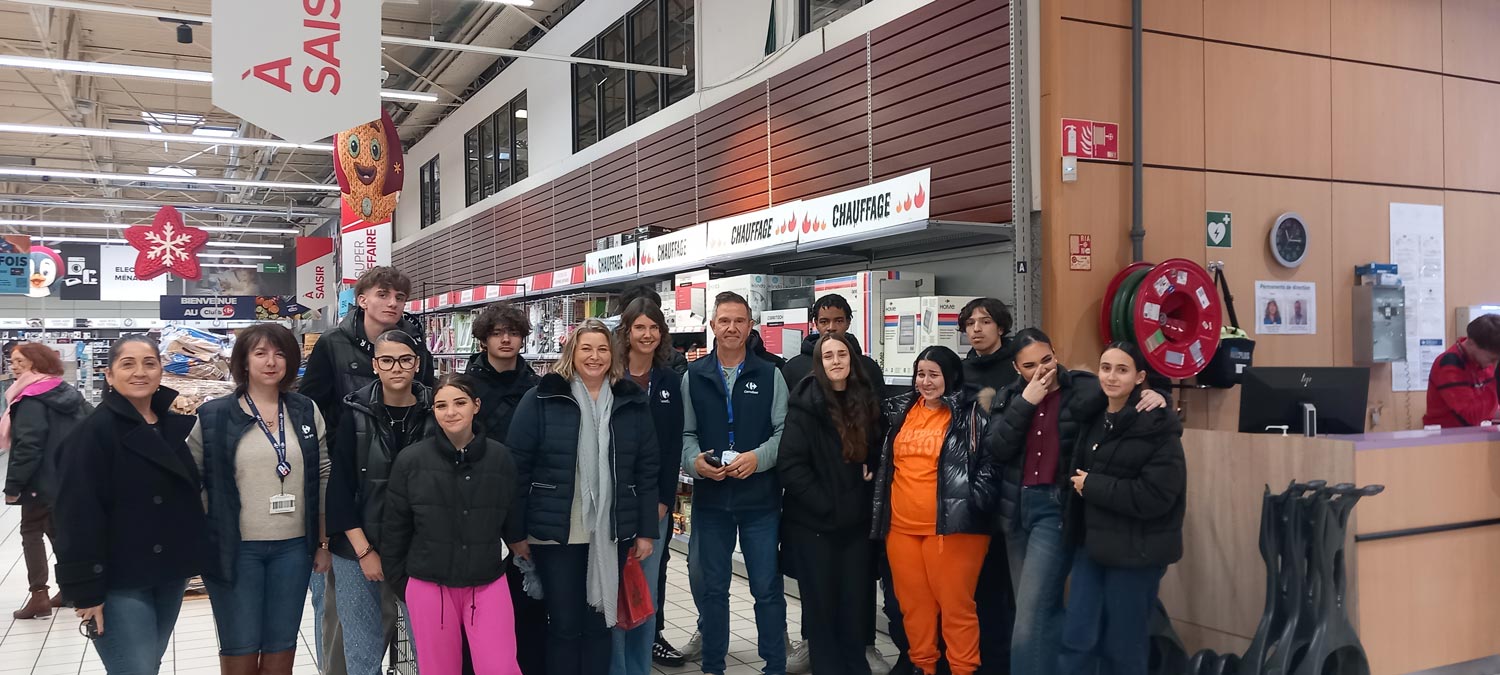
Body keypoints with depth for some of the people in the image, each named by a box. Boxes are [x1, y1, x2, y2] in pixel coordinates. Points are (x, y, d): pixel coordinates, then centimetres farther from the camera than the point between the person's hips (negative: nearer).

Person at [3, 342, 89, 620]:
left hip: (42, 480, -8)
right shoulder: (68, 392, 9)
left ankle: (39, 596, 1)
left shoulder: (30, 400, -17)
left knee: (31, 532, 4)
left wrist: (13, 485, -17)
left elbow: (27, 447, -22)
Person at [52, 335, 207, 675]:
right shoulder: (94, 431, -12)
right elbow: (78, 515, -16)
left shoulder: (176, 425, 8)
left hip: (170, 573, 7)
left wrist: (192, 556, 12)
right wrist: (85, 589, -19)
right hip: (120, 580, -6)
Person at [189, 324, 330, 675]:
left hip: (294, 547, 2)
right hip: (235, 548, -2)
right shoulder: (214, 415, -3)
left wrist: (323, 542, 6)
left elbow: (322, 478, 7)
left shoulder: (307, 411, 5)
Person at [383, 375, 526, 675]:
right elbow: (395, 528, 3)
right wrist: (399, 582, 6)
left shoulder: (501, 457, -2)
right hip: (428, 586, 0)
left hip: (488, 584, 0)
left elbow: (514, 521, 8)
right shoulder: (410, 460, -5)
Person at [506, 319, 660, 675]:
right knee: (564, 623, 6)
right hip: (556, 533, -2)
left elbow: (647, 470, 6)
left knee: (600, 622, 12)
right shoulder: (541, 399, -4)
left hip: (611, 534, 2)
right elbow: (517, 467, -4)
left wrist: (646, 531, 3)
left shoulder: (632, 402, 4)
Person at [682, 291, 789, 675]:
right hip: (709, 498, 2)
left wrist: (758, 458, -18)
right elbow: (685, 434, 5)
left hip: (760, 499, -1)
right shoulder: (692, 377, 5)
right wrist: (695, 461, -15)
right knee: (710, 586, 12)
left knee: (767, 586, 5)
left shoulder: (770, 375, 1)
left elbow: (784, 431, -2)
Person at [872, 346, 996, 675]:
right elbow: (887, 461, 25)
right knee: (913, 602, 12)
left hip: (949, 525, -5)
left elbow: (991, 461, -5)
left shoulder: (970, 414, -3)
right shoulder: (900, 410, 12)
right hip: (900, 526, 5)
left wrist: (972, 502, -13)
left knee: (955, 603, -1)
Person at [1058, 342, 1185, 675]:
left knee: (1124, 647, 6)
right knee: (1077, 639, 5)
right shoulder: (1094, 419, 9)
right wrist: (1080, 484, 4)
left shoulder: (1158, 427, -12)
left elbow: (1154, 497, -21)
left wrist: (1092, 485, -15)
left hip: (1136, 551, -6)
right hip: (1092, 544, 6)